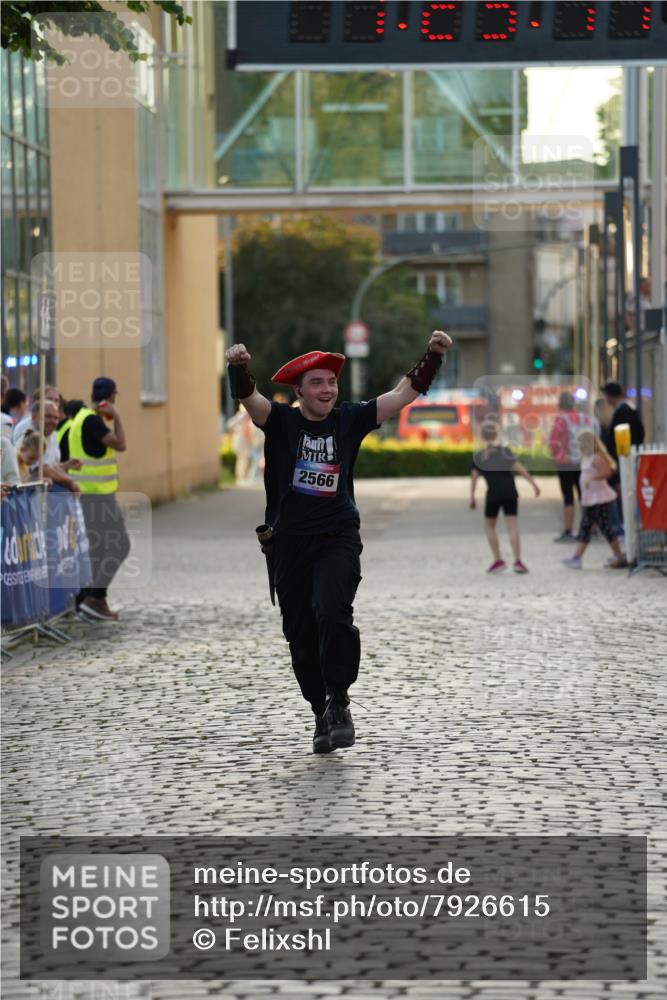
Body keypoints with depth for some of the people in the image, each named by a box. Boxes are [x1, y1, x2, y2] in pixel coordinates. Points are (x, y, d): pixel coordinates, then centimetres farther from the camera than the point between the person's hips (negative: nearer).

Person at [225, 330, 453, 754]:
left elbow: (404, 394, -3)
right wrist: (239, 367, -43)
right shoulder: (281, 420, -2)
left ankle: (339, 701, -11)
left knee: (332, 612, -25)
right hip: (289, 541, 1)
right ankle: (323, 714, 23)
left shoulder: (349, 419, 1)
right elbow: (249, 398, -21)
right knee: (301, 635, 7)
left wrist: (433, 355, -16)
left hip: (338, 537, -1)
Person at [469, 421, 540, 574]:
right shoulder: (505, 452, 4)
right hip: (510, 493, 0)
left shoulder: (479, 457, 6)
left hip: (493, 495, 0)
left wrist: (472, 497, -2)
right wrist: (533, 483, -2)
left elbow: (474, 477, -2)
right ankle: (517, 561, -11)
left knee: (489, 526, 15)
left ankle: (498, 560, 8)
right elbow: (519, 468, -4)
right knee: (513, 527, -1)